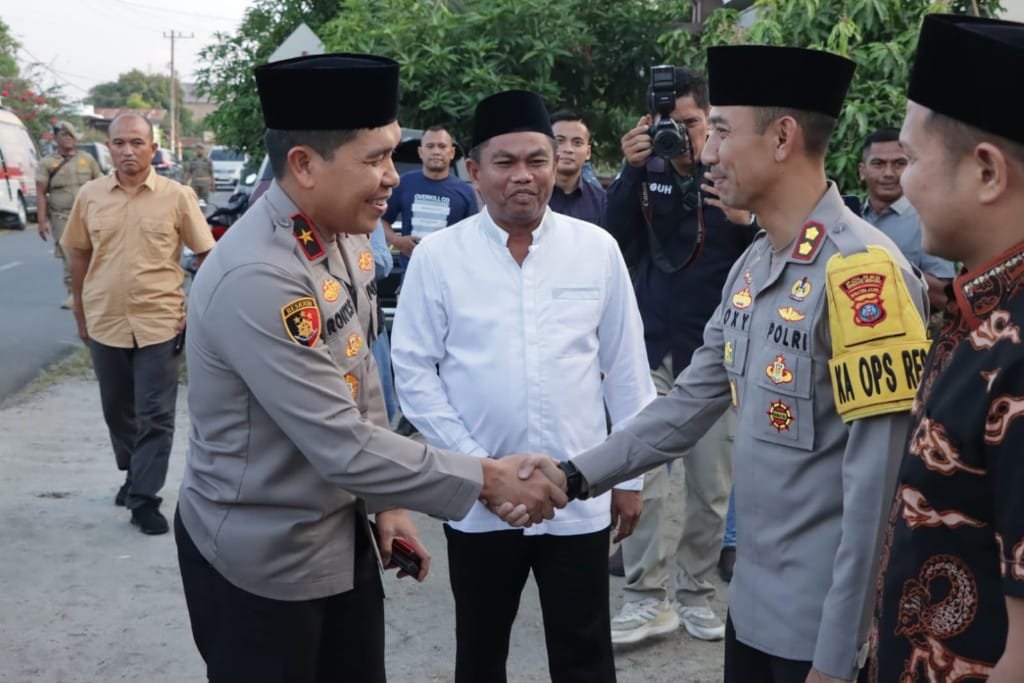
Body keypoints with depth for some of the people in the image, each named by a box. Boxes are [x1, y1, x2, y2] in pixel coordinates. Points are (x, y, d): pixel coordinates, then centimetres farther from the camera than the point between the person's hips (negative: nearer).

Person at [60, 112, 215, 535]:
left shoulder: (177, 196, -6)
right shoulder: (90, 195, 1)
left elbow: (206, 254, -1)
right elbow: (79, 255, 11)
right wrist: (80, 312, 11)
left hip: (159, 324, -3)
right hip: (105, 323, 3)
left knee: (155, 417, -1)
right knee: (117, 412, 17)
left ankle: (144, 500, 7)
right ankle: (133, 474, 39)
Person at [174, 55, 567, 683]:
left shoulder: (347, 236, -1)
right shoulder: (255, 279, -29)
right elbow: (344, 447, -27)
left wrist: (386, 502, 10)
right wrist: (487, 480, -19)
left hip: (343, 533, 7)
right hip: (260, 558, -7)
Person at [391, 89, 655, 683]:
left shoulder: (598, 249, -1)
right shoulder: (438, 256, -4)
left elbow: (626, 369, 4)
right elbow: (413, 370, -3)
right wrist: (472, 463, -10)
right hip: (478, 500, 0)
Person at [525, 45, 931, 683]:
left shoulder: (861, 271, -22)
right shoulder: (753, 265, 5)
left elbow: (879, 483, -23)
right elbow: (691, 404, 11)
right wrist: (576, 476, 4)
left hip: (822, 623, -7)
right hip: (753, 598, 7)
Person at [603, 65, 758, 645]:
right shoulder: (648, 173, 4)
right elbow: (617, 241, -7)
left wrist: (745, 222, -22)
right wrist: (632, 171, -16)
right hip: (650, 347, 1)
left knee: (711, 487, 7)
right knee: (641, 478, -4)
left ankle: (696, 593, 22)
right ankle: (647, 598, 6)